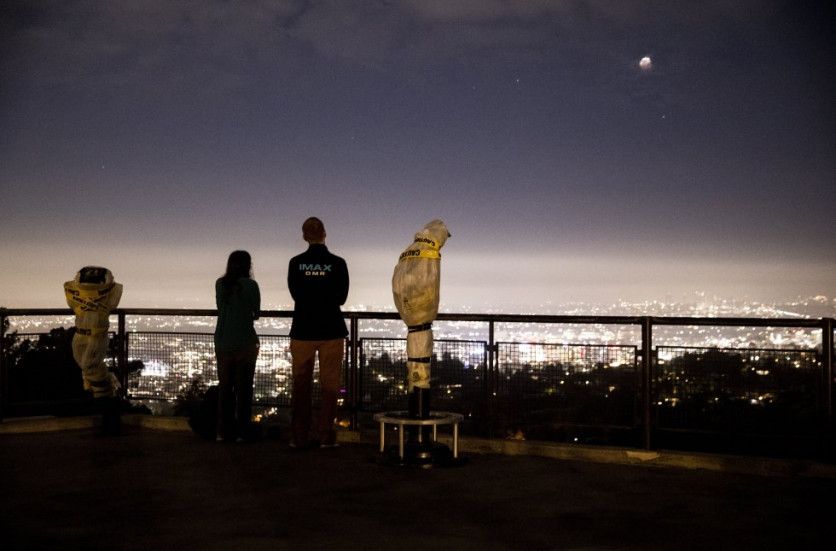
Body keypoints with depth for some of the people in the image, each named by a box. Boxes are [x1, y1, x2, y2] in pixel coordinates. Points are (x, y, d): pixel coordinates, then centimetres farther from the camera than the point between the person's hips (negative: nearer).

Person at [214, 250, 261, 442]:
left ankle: (223, 431, 10)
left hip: (222, 342, 4)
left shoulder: (220, 284, 3)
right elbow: (256, 314, 2)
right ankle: (241, 431, 5)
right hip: (245, 342, -3)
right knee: (243, 388, 4)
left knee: (224, 387, 10)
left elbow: (221, 309, 12)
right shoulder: (250, 285, -8)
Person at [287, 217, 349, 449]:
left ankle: (299, 437, 9)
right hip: (331, 331, -1)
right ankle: (326, 435, 4)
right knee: (329, 384, 6)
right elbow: (341, 297, -2)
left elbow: (296, 294, 3)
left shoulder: (296, 263, -2)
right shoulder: (337, 263, -6)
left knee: (301, 384, 9)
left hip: (303, 330, 2)